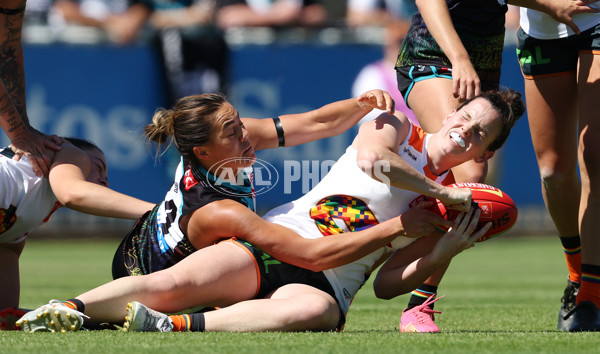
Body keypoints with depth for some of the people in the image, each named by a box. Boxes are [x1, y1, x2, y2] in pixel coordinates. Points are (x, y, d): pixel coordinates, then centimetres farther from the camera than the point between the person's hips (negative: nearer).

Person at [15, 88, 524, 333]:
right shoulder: (398, 126, 14)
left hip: (326, 284, -1)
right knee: (173, 283, -27)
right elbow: (374, 157, -12)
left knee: (311, 311, -40)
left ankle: (176, 326, -48)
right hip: (279, 238, 1)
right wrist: (441, 193, -6)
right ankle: (66, 312, -29)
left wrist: (444, 253, -9)